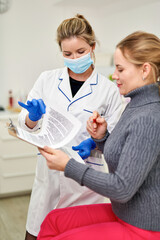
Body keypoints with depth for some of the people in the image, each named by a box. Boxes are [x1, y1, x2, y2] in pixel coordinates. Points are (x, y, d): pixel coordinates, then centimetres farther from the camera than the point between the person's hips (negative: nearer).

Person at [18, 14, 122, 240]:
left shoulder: (109, 89, -3)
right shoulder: (47, 79, 3)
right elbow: (26, 123, 8)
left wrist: (93, 143, -17)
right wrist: (33, 116, -14)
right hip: (48, 170, 2)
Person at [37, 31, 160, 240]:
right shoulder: (137, 106, 4)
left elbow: (122, 189, -27)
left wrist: (68, 166, -22)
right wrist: (101, 138, -8)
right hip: (122, 213, 9)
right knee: (53, 221, 9)